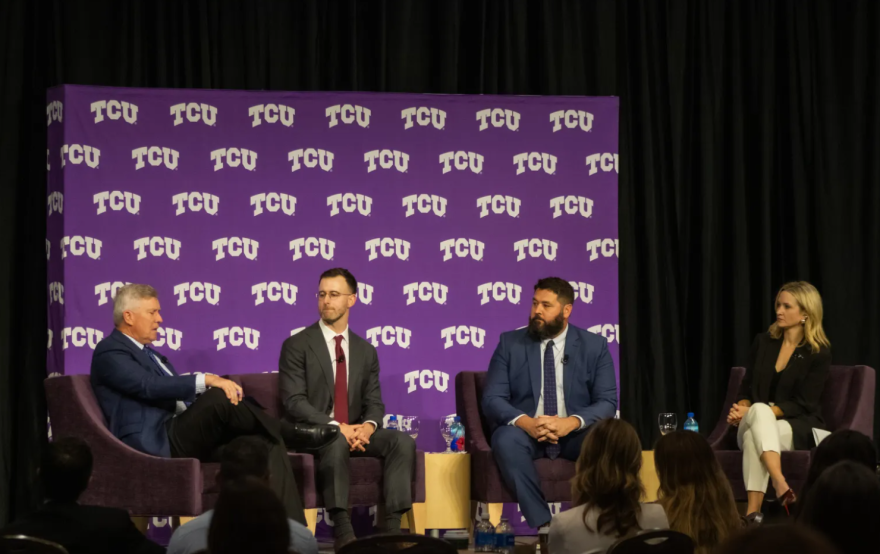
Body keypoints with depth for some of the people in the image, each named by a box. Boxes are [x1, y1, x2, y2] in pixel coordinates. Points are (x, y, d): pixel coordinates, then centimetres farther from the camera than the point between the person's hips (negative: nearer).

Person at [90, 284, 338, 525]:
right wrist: (206, 380, -26)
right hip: (158, 445, -9)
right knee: (218, 397, -31)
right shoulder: (109, 352, -2)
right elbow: (150, 386, -20)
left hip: (185, 440, 9)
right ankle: (292, 434, -12)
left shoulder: (150, 354, 28)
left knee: (267, 443, -15)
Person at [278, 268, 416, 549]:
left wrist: (368, 425, -16)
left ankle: (392, 526, -28)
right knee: (335, 442, -39)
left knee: (403, 441, -22)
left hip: (355, 431, 5)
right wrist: (337, 427, -24)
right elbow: (294, 402, -11)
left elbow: (374, 402, 10)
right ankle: (342, 530, -39)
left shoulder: (366, 351, 14)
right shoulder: (296, 345, -1)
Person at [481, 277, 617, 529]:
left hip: (574, 433, 0)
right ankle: (542, 523, -37)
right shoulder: (510, 343, 5)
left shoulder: (595, 346, 5)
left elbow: (607, 402, -2)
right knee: (506, 440, -36)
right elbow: (492, 399, -2)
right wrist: (525, 422, -23)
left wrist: (572, 422, -22)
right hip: (525, 432, 0)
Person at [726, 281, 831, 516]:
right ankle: (780, 484, -58)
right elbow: (747, 388, 12)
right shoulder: (763, 343, 11)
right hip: (762, 424, 3)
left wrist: (759, 414, -20)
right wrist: (741, 409, -12)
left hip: (799, 429, -3)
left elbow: (802, 404, -9)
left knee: (754, 435, -37)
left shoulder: (819, 353, -3)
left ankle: (753, 512, -53)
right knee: (760, 409, -36)